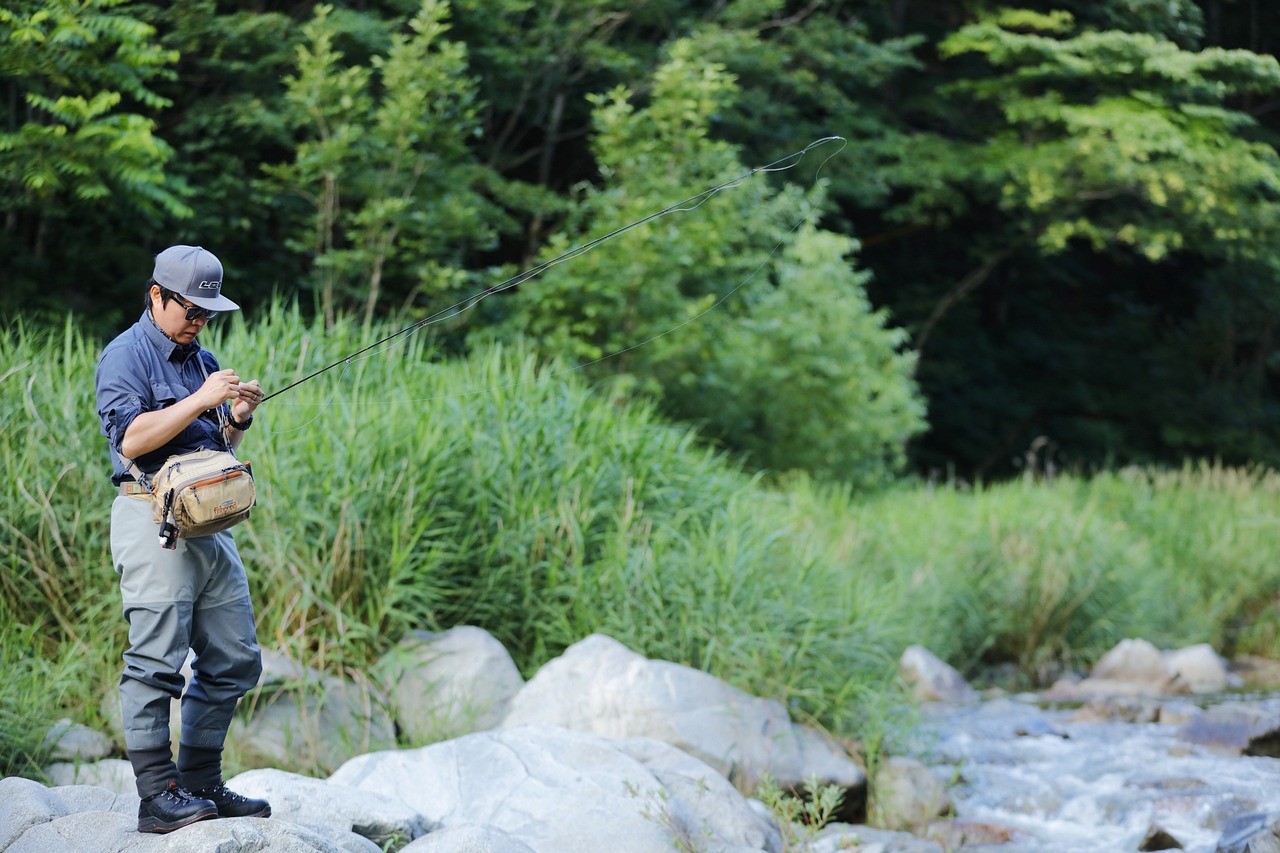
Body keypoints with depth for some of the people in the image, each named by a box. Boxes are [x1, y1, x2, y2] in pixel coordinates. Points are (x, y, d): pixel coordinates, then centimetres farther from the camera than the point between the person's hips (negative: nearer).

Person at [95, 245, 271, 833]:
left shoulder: (202, 360, 20)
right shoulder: (125, 356, -5)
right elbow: (131, 440, -18)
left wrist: (237, 419, 4)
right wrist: (201, 400, -19)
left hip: (211, 521, 9)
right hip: (153, 518, -9)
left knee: (234, 661, 9)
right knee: (155, 663, -9)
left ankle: (202, 784, 17)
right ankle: (158, 797, -8)